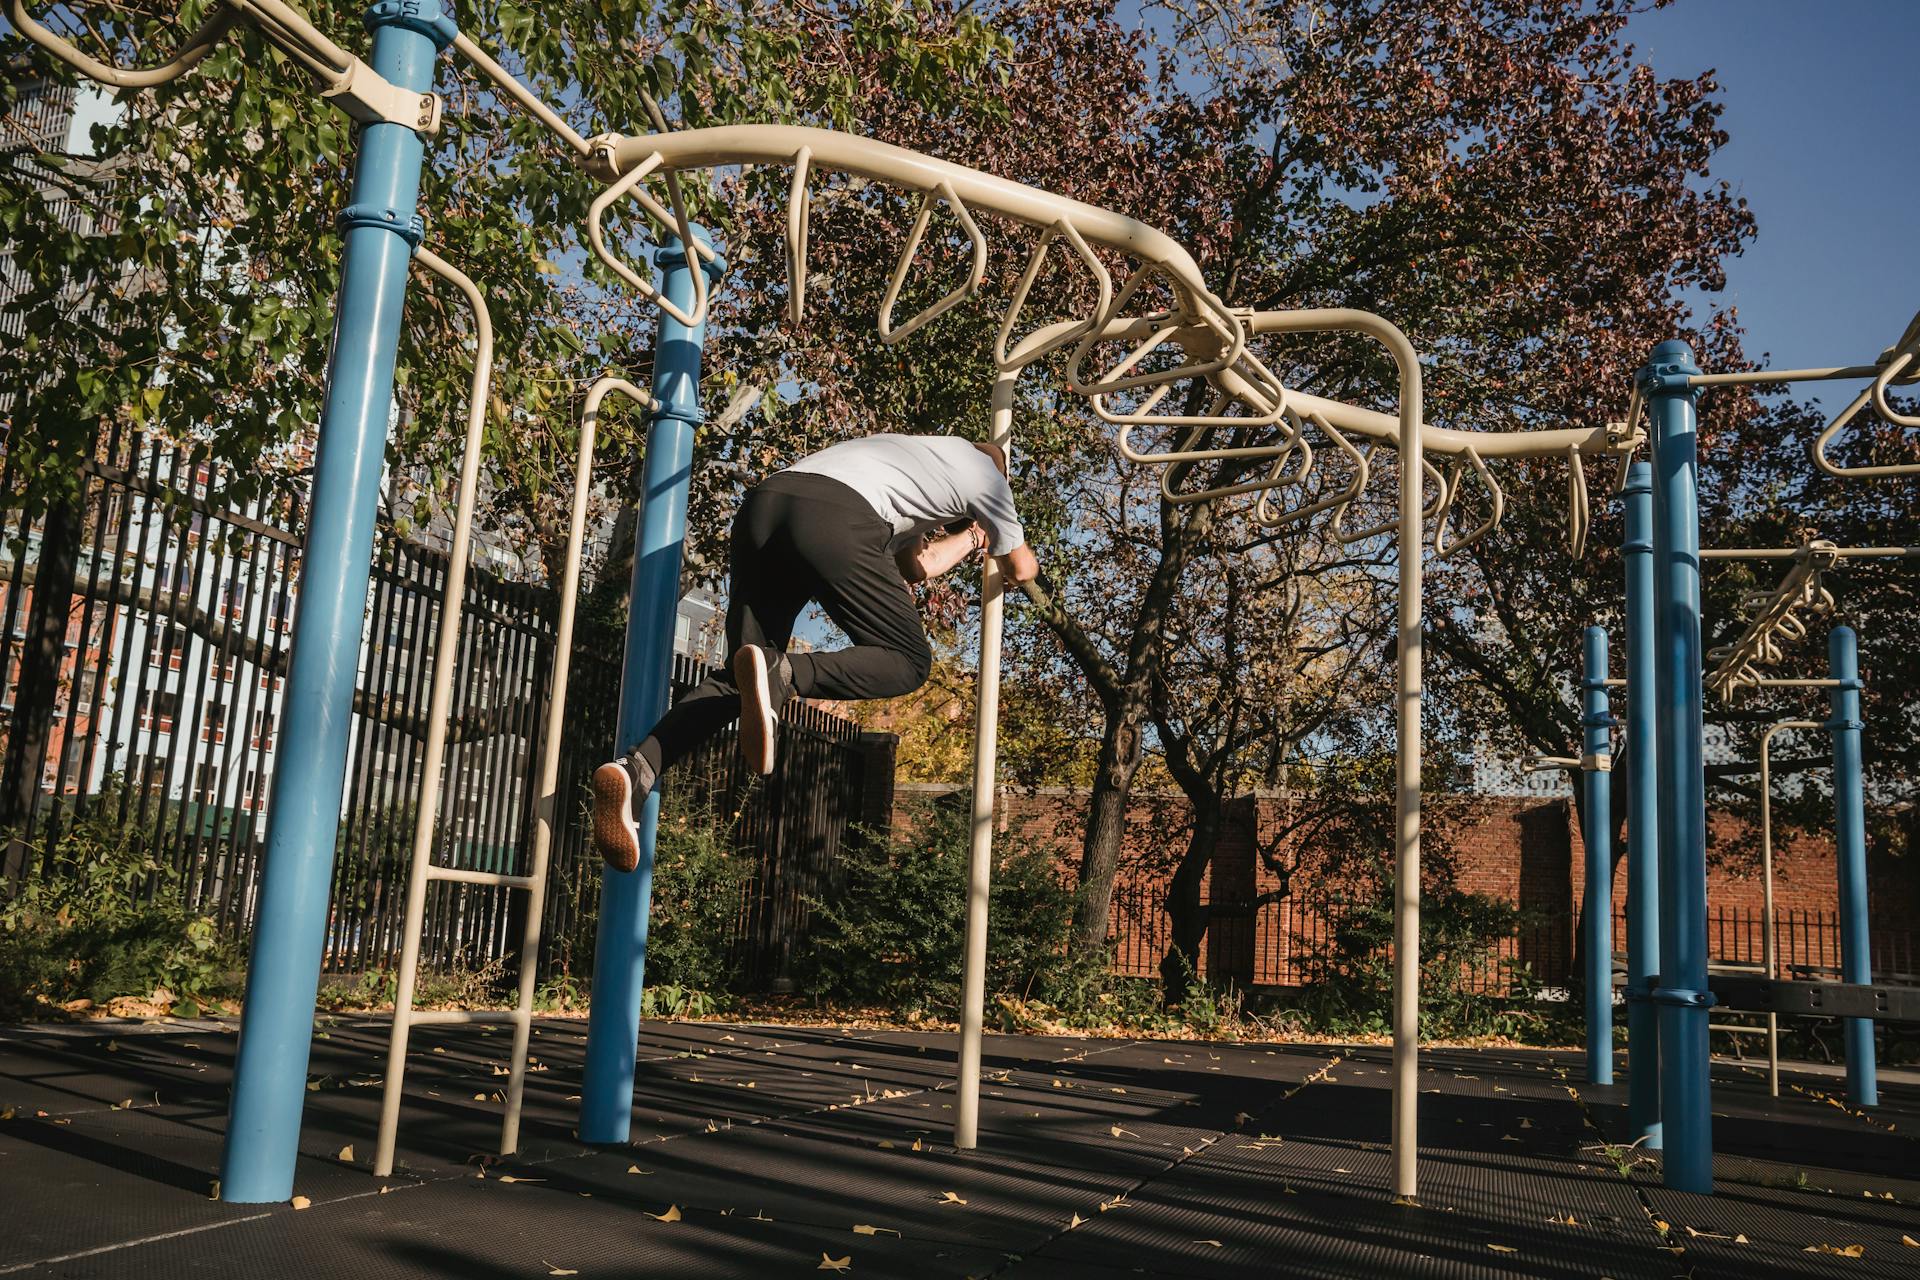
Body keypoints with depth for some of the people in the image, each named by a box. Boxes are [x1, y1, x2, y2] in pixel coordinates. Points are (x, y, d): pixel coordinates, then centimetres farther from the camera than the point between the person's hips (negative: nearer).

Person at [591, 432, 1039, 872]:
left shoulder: (908, 452, 44)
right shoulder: (983, 469, 27)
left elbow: (917, 566, 46)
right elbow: (1021, 569, 38)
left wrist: (972, 536, 59)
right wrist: (1004, 536, 60)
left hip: (761, 505, 7)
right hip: (835, 518, -7)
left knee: (737, 678, 9)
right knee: (909, 660, 4)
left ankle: (635, 769, -15)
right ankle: (779, 674, -24)